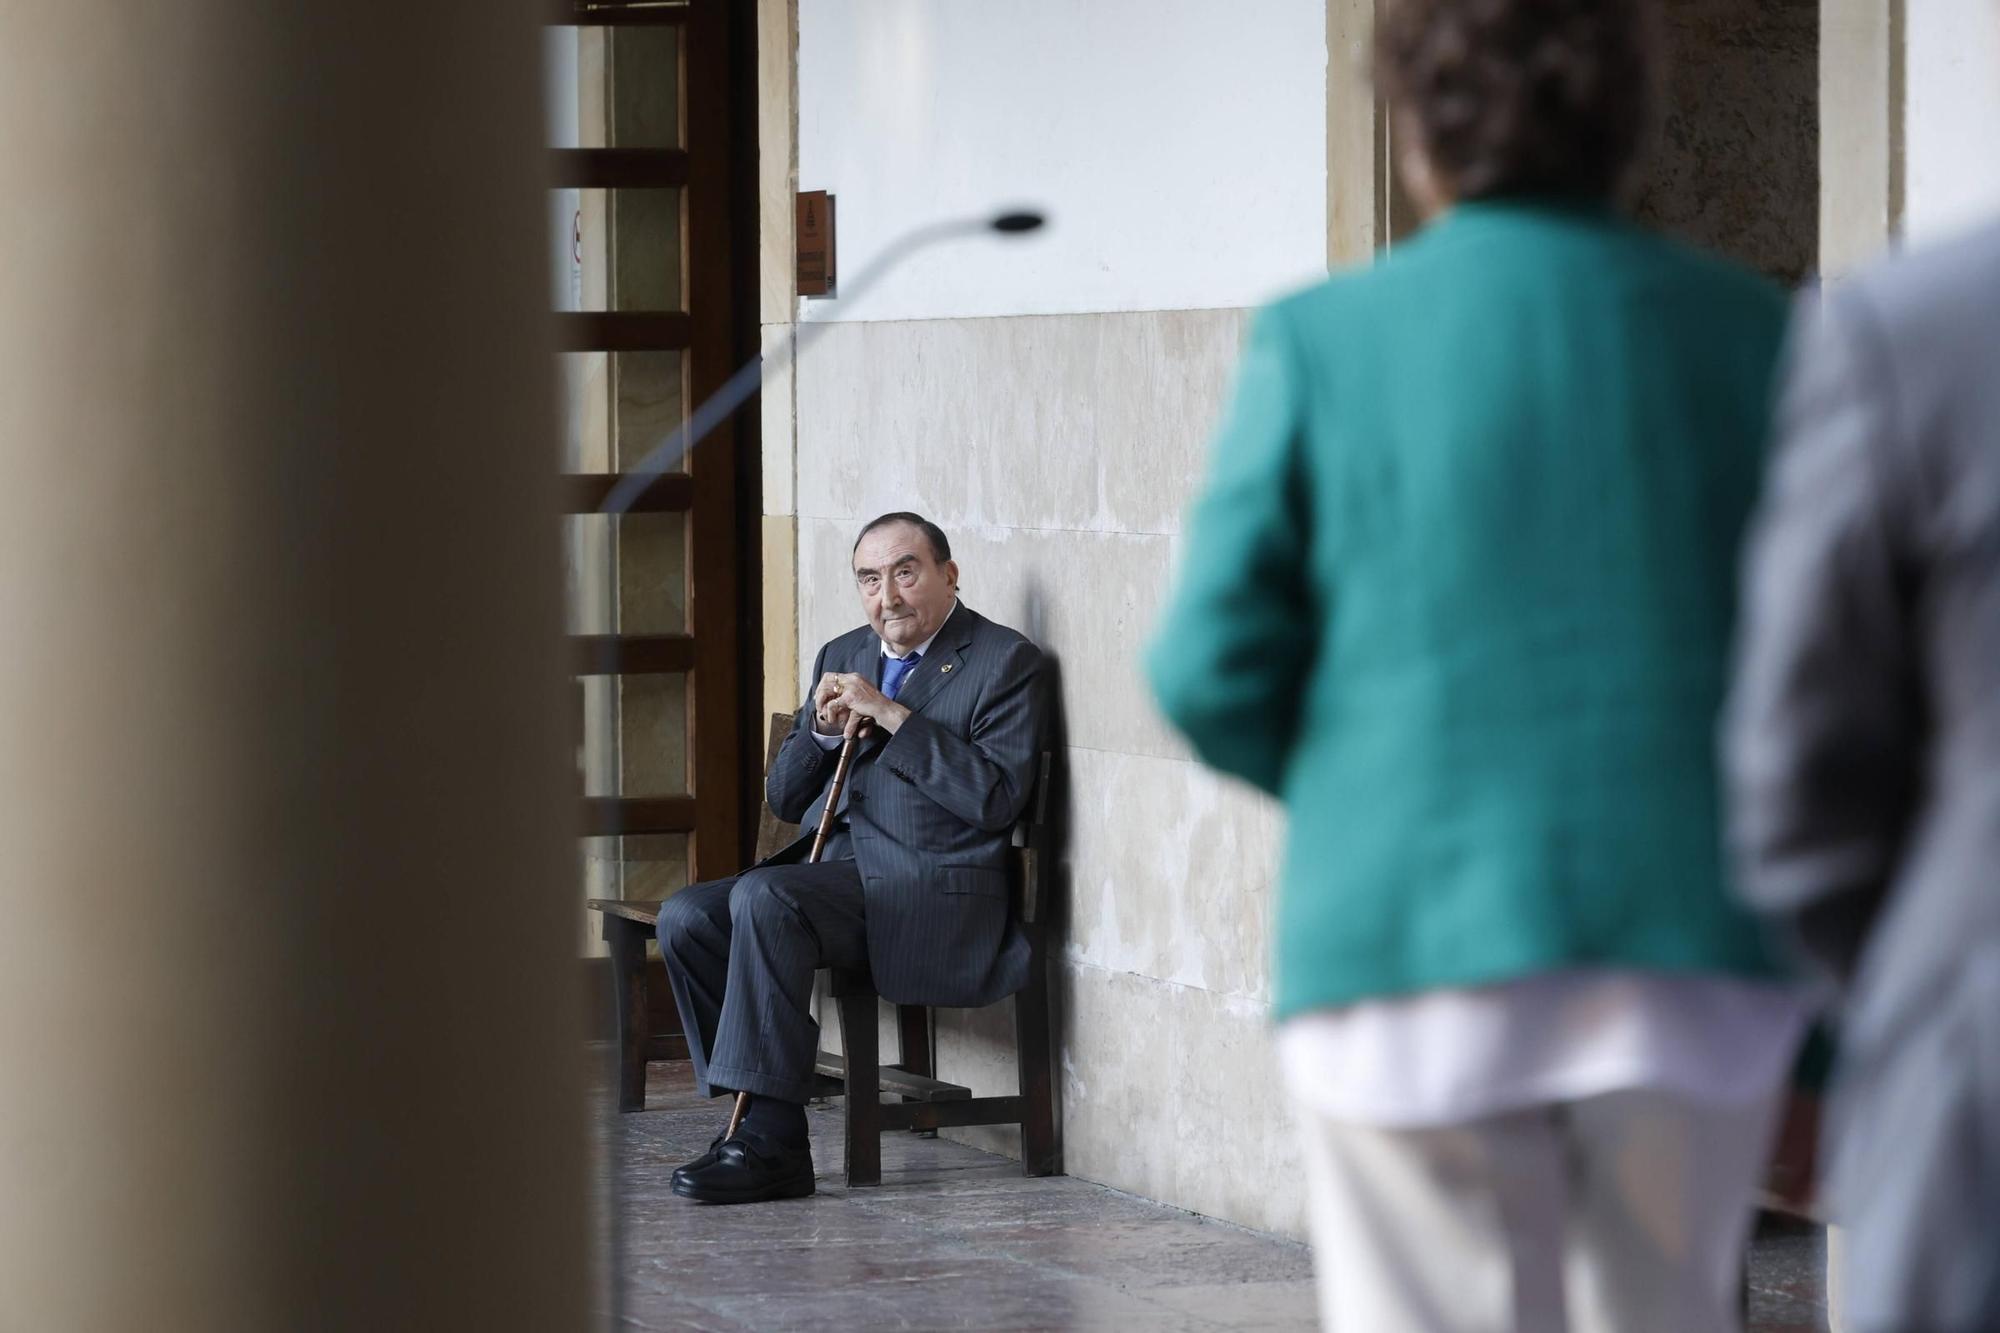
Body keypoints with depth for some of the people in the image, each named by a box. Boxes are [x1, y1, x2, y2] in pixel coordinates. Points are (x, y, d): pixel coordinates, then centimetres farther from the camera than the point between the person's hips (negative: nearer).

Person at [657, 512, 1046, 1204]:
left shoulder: (1005, 662, -1)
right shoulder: (842, 657, 20)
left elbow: (996, 799, -15)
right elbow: (785, 799, 19)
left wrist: (894, 717, -16)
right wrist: (825, 730, -1)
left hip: (933, 891, -8)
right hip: (835, 875, 8)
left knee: (763, 896, -30)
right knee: (686, 917, -12)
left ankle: (773, 1139, -29)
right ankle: (758, 1115, -10)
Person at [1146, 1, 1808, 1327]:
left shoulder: (1324, 344, 0)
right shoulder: (1754, 338, 5)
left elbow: (1217, 677, -3)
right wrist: (1837, 1042, 5)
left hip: (1416, 964, -2)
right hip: (1696, 969, 2)